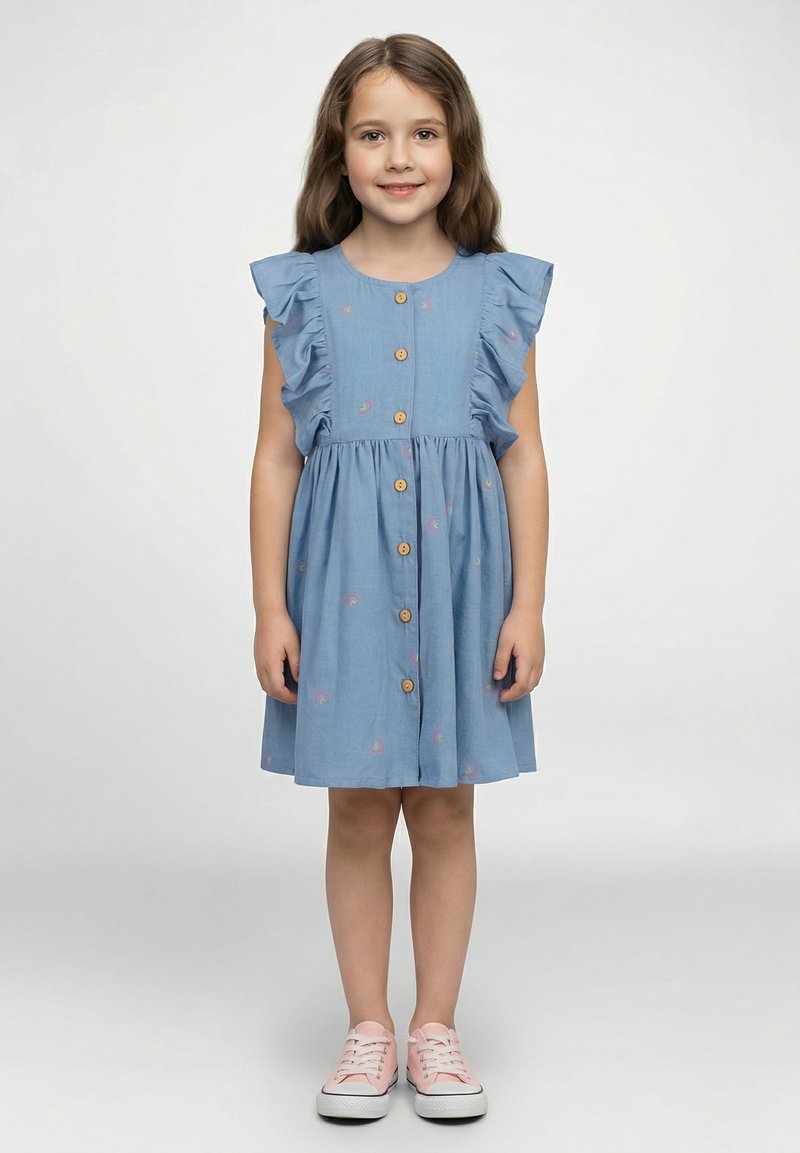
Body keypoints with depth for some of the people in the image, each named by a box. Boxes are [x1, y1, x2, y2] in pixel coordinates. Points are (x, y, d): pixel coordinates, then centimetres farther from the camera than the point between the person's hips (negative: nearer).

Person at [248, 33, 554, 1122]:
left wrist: (528, 604, -2)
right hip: (343, 578, 0)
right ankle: (368, 1030, 24)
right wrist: (270, 606, -2)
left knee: (445, 810, 9)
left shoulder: (498, 292, 2)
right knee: (357, 812, 8)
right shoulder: (304, 292, 1)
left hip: (457, 576, 0)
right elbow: (277, 457, 1)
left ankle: (436, 1029, 25)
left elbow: (524, 456, 2)